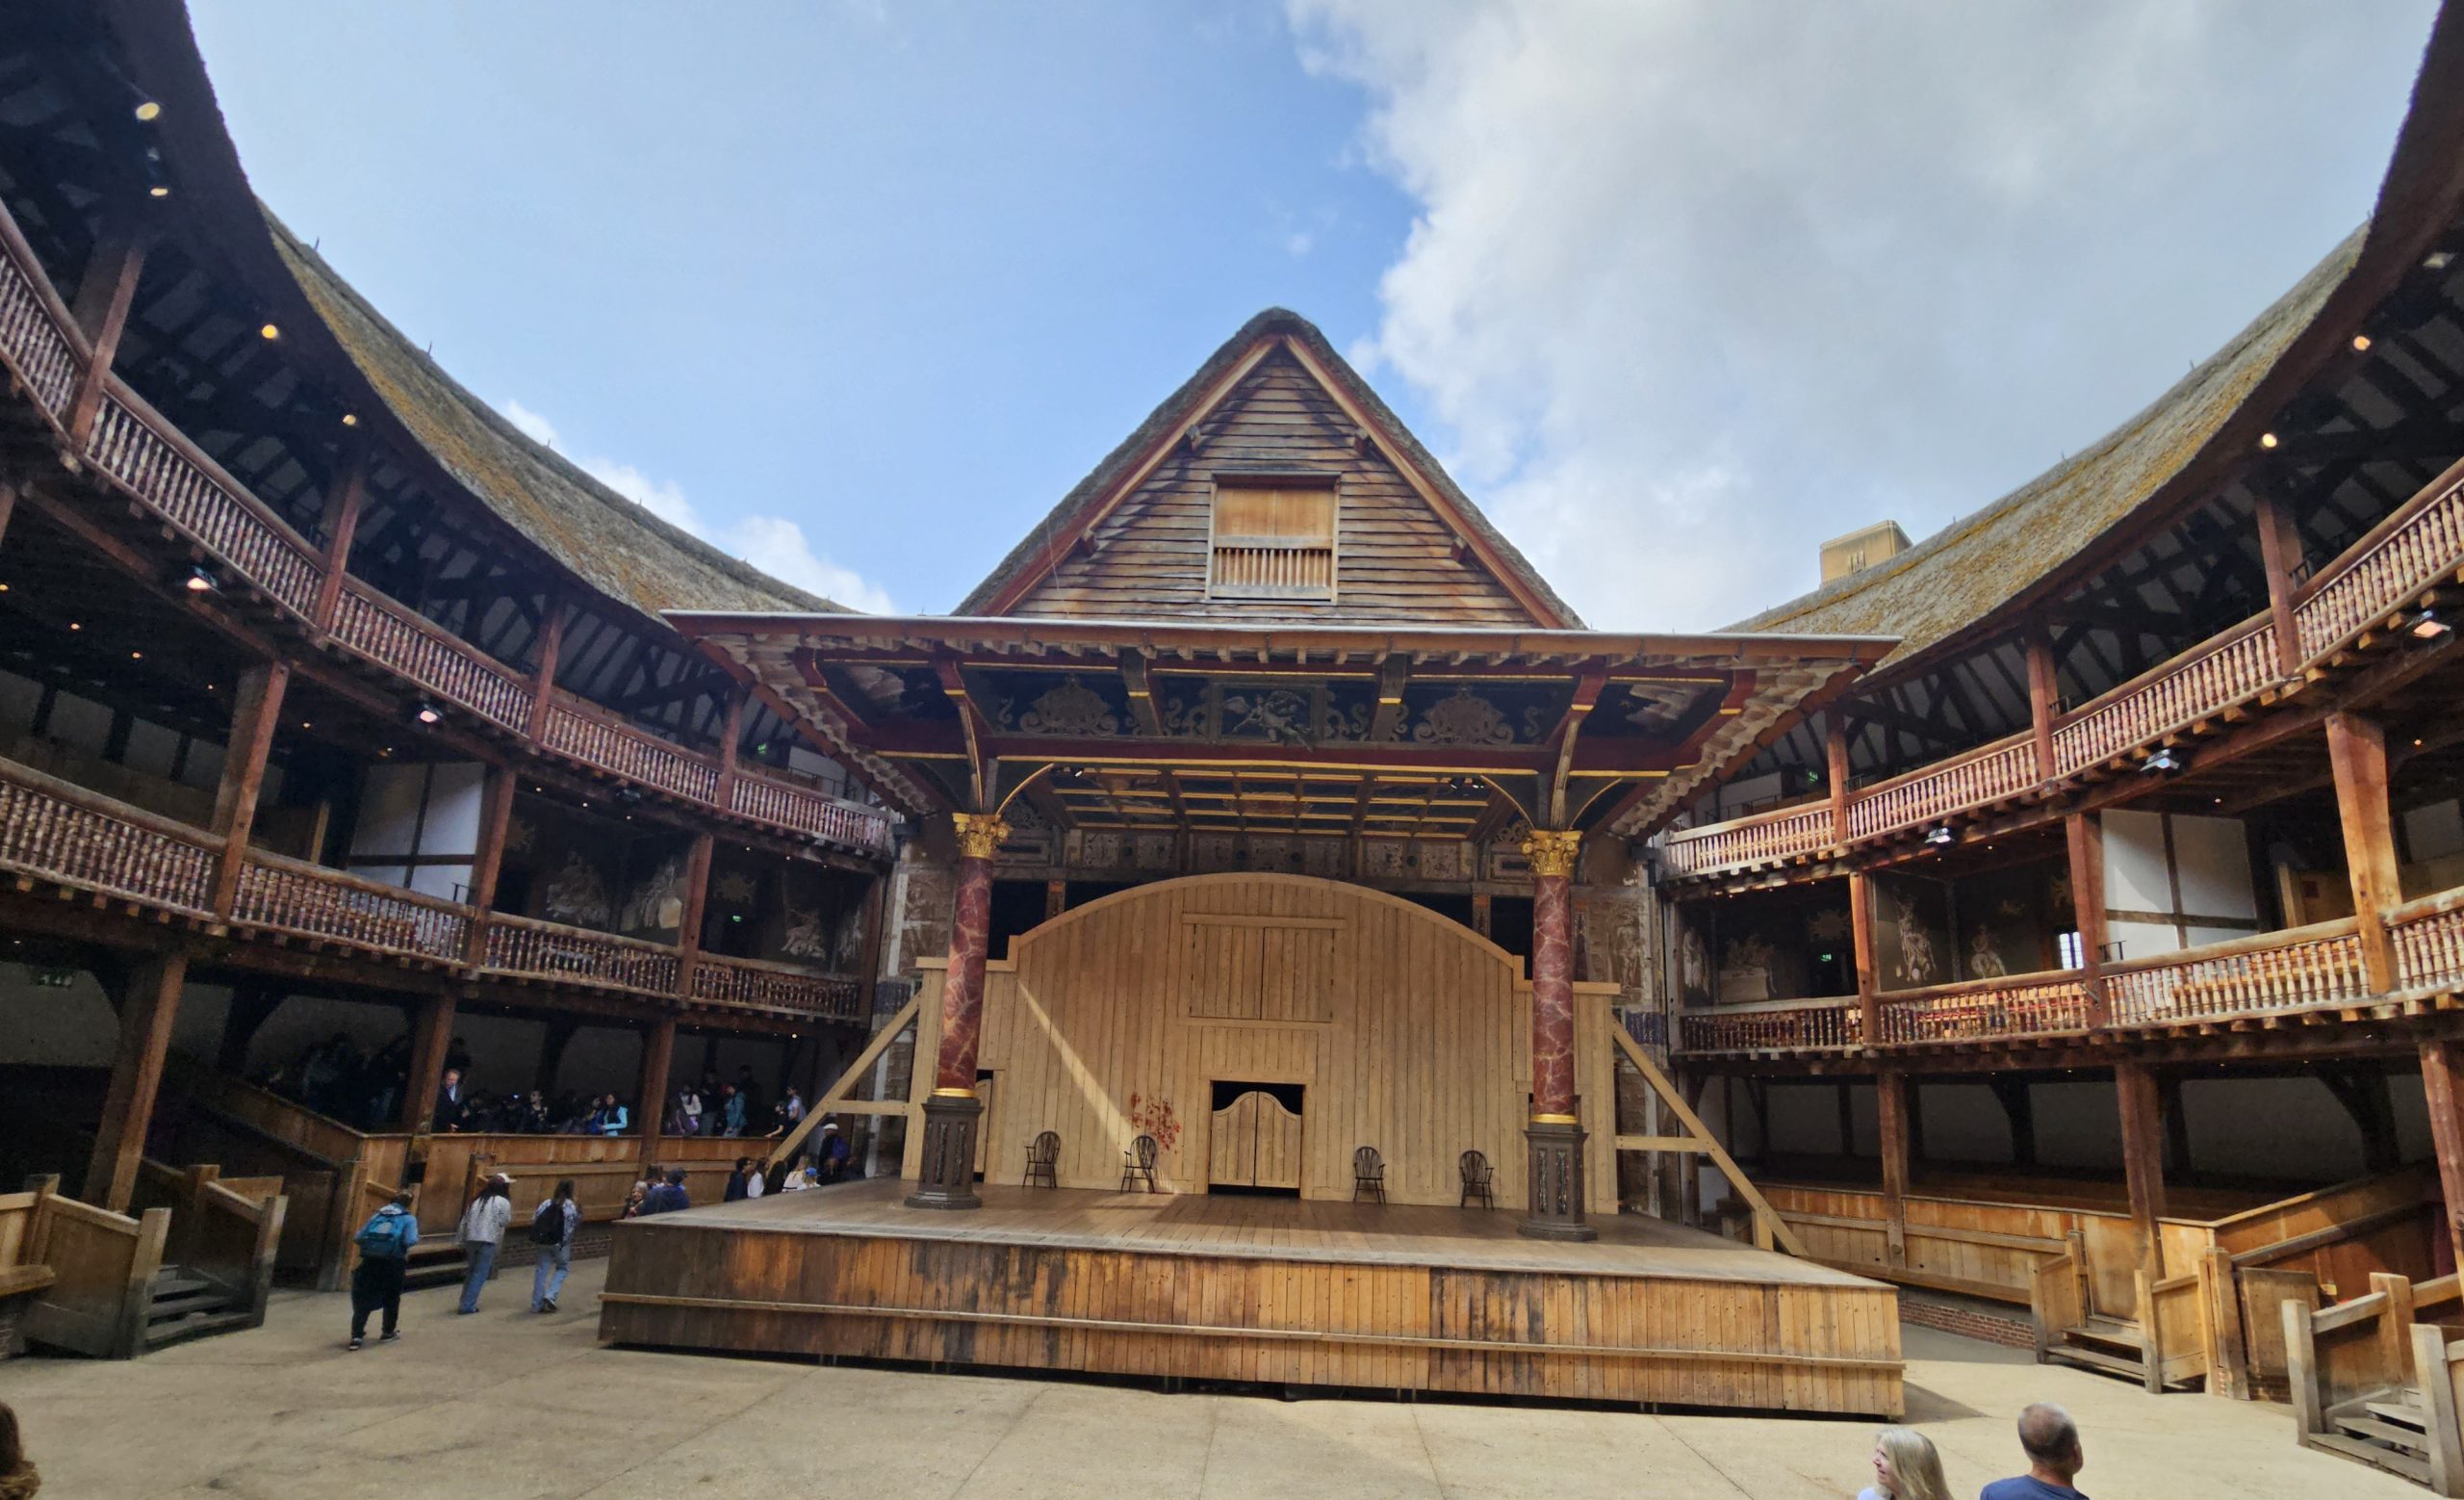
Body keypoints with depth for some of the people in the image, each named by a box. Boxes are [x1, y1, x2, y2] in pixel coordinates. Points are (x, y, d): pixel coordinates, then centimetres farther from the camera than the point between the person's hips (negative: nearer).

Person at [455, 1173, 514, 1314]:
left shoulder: (477, 1200, 17)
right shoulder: (503, 1202, -2)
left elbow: (464, 1221, 16)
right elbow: (504, 1221, -8)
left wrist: (461, 1241, 19)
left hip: (471, 1239, 6)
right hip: (487, 1241, -6)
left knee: (471, 1271, 20)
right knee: (480, 1274, 2)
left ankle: (466, 1302, 23)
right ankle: (468, 1305, 0)